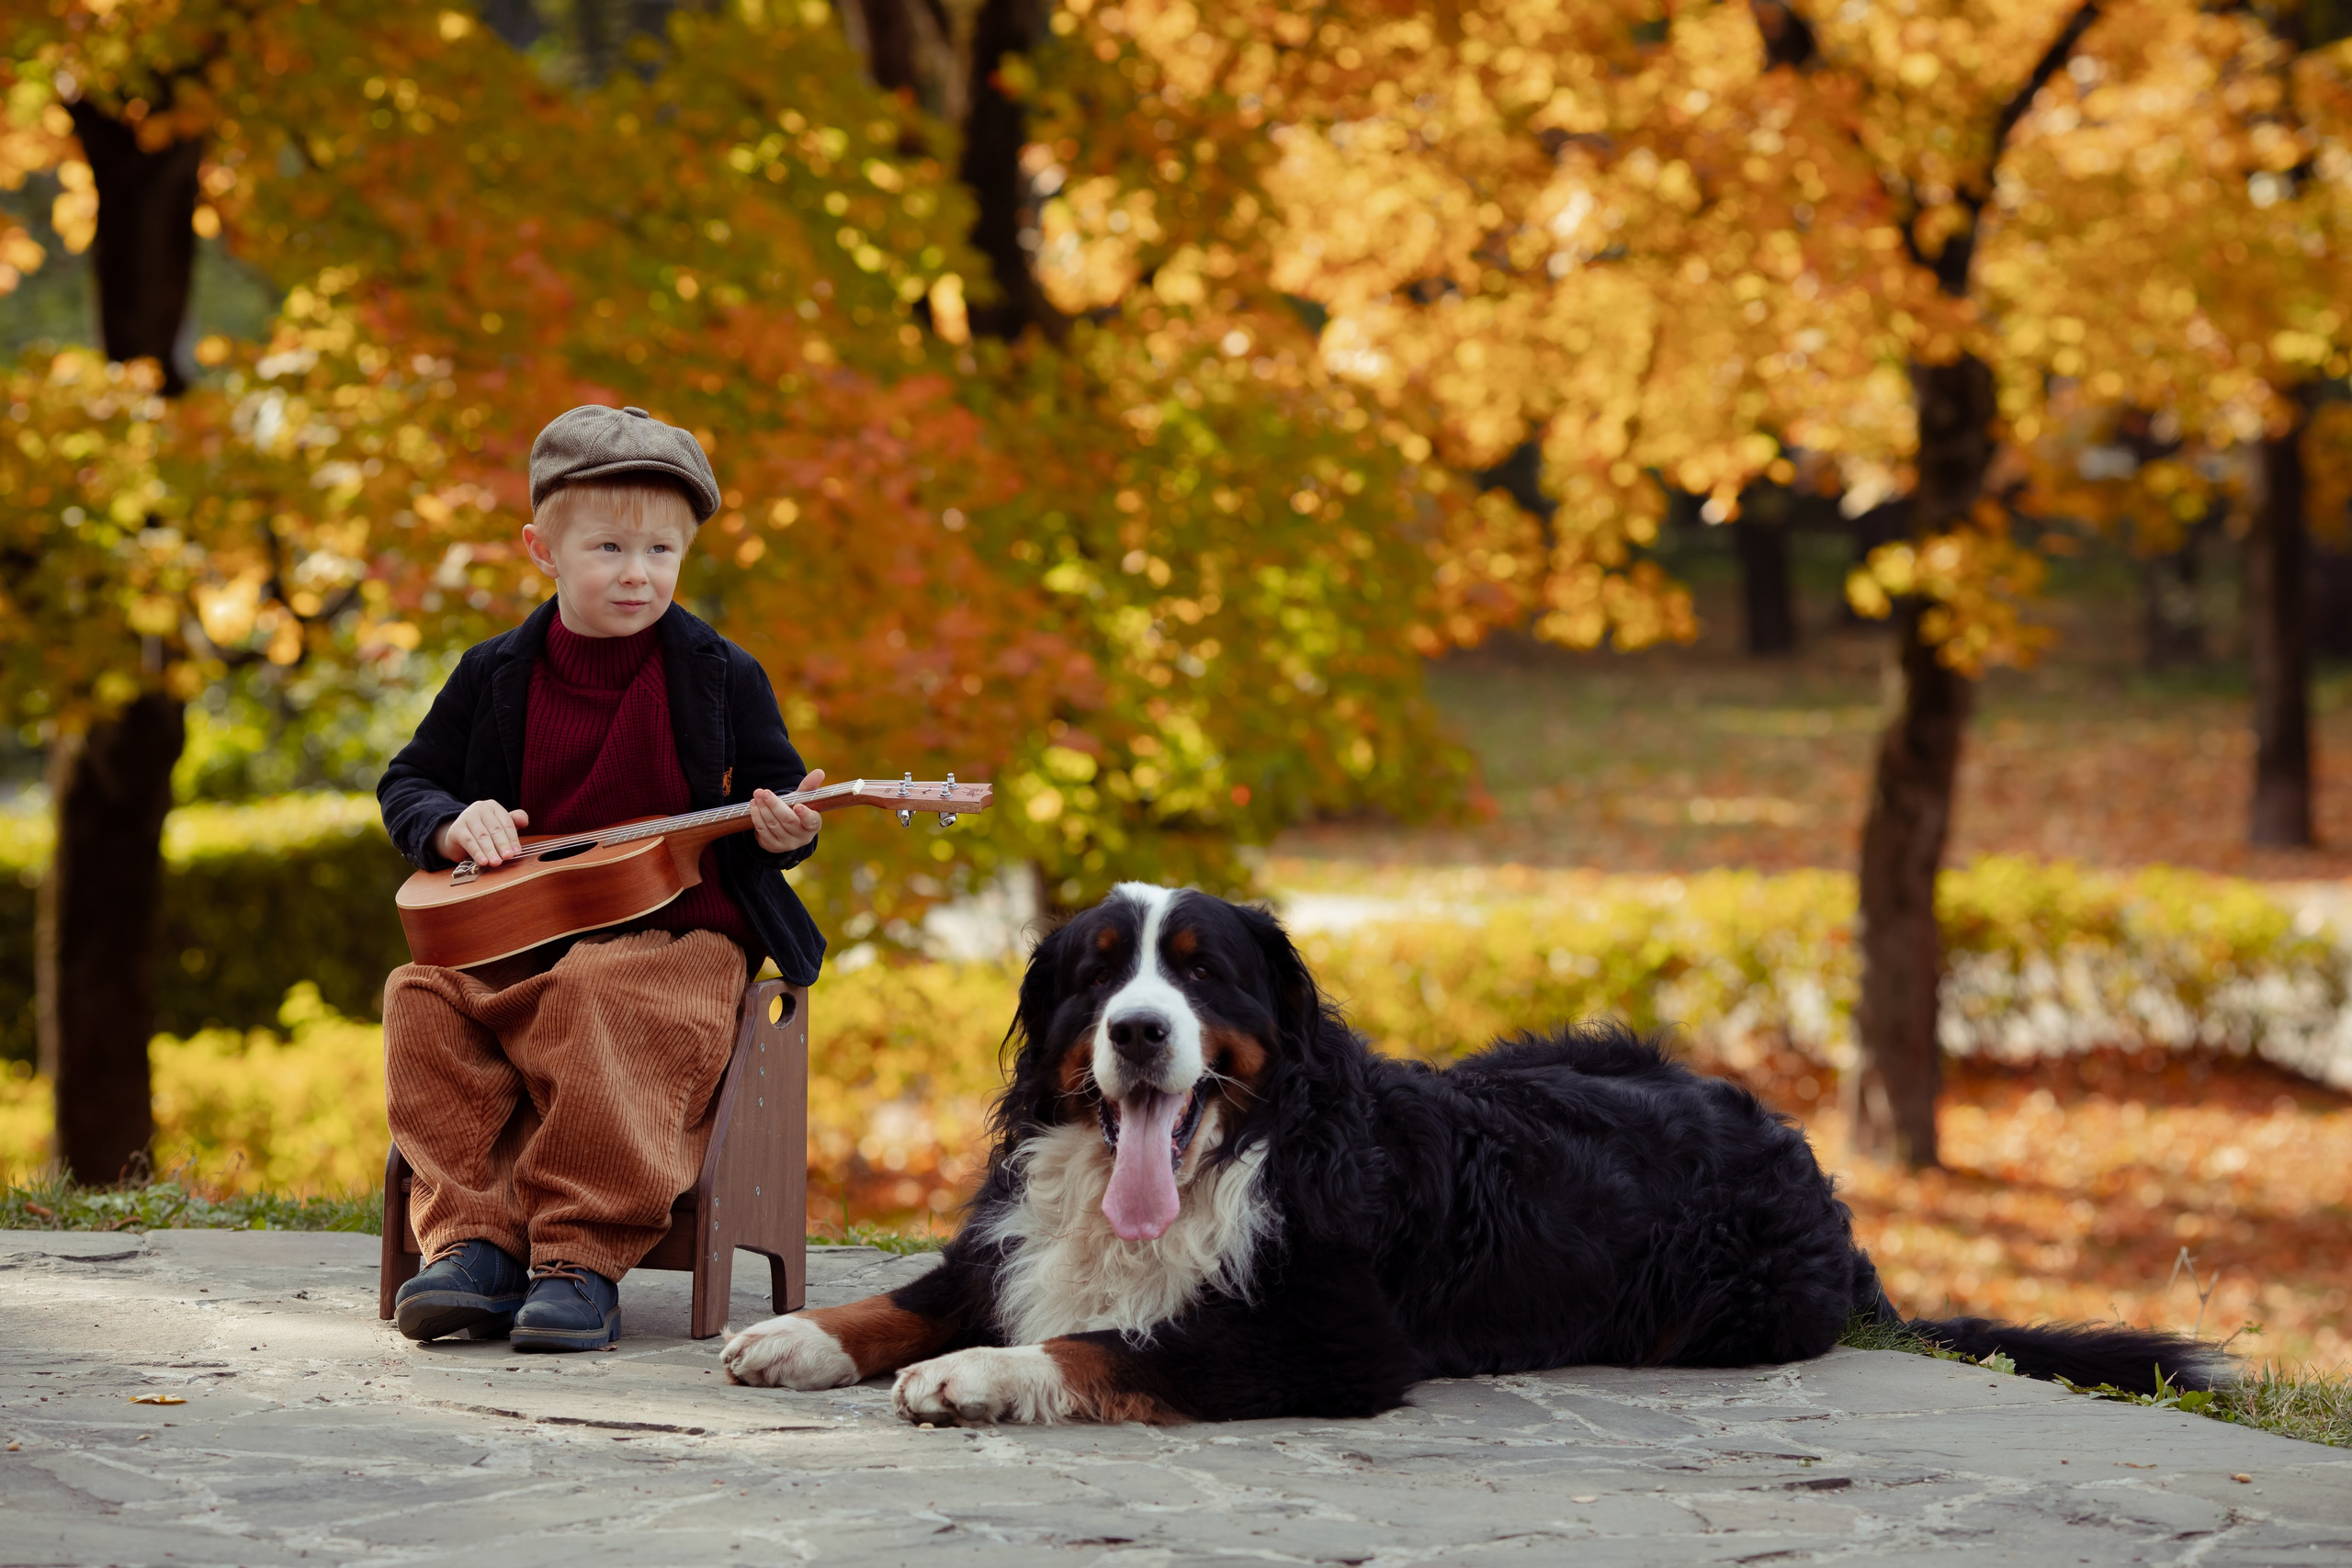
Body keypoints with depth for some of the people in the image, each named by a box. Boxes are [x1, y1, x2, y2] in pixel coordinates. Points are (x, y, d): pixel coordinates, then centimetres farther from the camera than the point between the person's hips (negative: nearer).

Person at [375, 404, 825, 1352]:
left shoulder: (720, 677, 3)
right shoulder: (497, 676, 9)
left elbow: (774, 787, 9)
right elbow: (408, 783, 16)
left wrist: (781, 825, -16)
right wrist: (454, 822, -7)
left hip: (676, 932, -4)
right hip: (518, 936, 4)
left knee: (604, 1005, -35)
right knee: (425, 1002, -23)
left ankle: (584, 1257, -32)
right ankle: (475, 1242, -23)